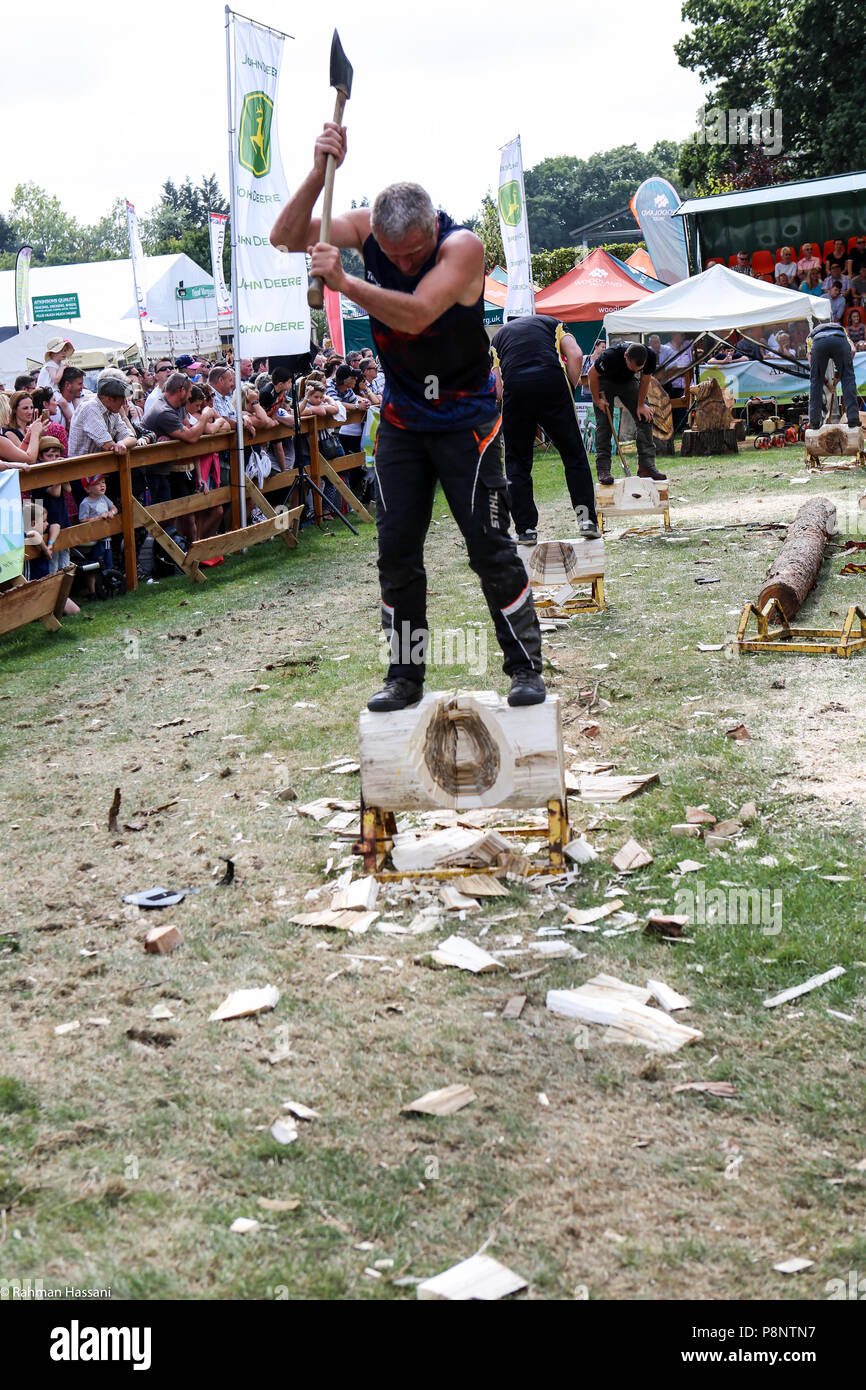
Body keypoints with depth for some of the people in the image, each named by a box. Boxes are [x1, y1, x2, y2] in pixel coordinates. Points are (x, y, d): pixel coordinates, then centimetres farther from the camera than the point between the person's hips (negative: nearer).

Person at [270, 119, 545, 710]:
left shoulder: (463, 245, -22)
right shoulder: (366, 227, -7)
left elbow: (416, 313, -35)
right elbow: (287, 238, -14)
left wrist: (344, 282, -40)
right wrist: (320, 172, -26)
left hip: (465, 421, -5)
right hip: (401, 420, 5)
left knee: (490, 545, -5)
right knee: (396, 549, 4)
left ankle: (526, 666, 6)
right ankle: (405, 674, 14)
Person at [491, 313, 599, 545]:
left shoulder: (500, 334, 31)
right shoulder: (552, 323, 27)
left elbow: (497, 385, 17)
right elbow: (575, 355, 7)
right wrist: (571, 387, 17)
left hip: (514, 387, 1)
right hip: (552, 381, -1)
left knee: (517, 461, 11)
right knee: (574, 455, 9)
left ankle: (526, 529, 8)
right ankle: (586, 519, 4)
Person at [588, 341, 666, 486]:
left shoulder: (650, 357, -29)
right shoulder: (610, 356, -40)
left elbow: (644, 381, -9)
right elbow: (592, 374, -21)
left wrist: (641, 405, -5)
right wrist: (597, 400, -16)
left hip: (628, 382, 4)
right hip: (605, 382, -4)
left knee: (646, 417, -8)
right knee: (603, 424, -16)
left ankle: (646, 466, -6)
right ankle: (603, 470, -16)